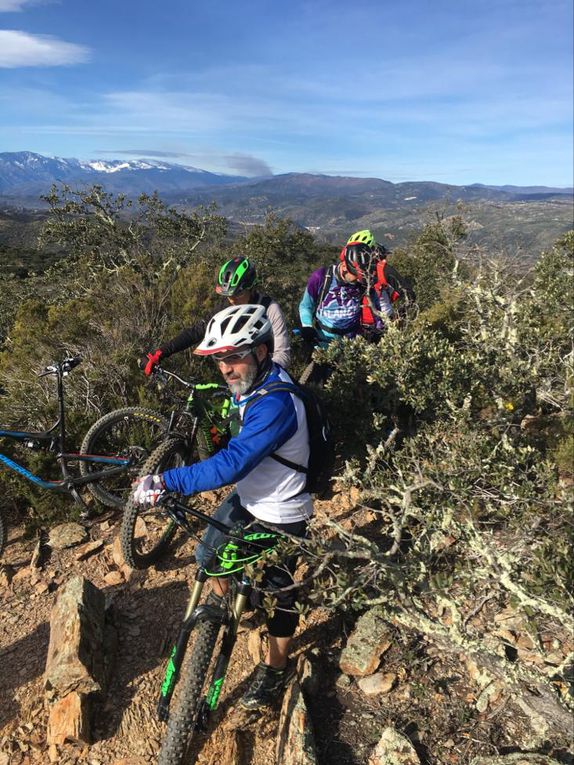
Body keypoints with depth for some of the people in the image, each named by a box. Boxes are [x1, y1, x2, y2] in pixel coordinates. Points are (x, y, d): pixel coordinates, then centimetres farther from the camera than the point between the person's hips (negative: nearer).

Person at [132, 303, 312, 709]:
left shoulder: (275, 403, -35)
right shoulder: (254, 380, -6)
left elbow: (230, 465, -39)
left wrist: (164, 482, -37)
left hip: (280, 514, -8)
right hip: (247, 496, 9)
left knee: (279, 590, 12)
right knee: (209, 555, 21)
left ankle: (276, 668, 36)